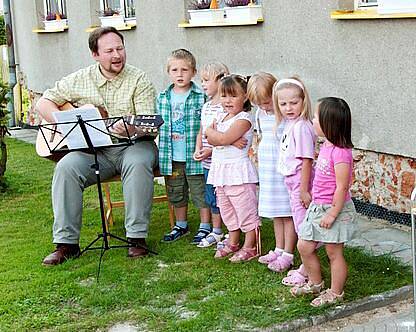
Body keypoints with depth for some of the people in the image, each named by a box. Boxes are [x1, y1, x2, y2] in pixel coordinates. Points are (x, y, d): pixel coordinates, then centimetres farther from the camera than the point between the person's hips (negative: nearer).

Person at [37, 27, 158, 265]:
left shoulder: (139, 80, 1)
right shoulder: (79, 80, 10)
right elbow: (43, 103, 12)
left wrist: (133, 129, -33)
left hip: (132, 145, -2)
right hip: (93, 148, 2)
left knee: (138, 164, -36)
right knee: (66, 168, -25)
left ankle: (138, 237, -26)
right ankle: (67, 242, -19)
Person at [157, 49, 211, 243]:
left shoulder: (202, 98, -8)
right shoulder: (162, 98, 4)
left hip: (194, 156, -4)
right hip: (171, 158, 4)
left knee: (200, 192, 6)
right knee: (176, 194, 17)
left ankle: (205, 227, 20)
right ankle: (181, 225, 34)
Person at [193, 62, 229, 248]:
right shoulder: (205, 107, 13)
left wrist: (211, 150, -20)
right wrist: (198, 149, 4)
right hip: (207, 163, 8)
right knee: (212, 199, 16)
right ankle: (216, 232, 28)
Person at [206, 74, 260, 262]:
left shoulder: (243, 119, -13)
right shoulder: (222, 117, 14)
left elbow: (223, 138, -22)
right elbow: (210, 139, 4)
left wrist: (212, 132, -4)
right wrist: (225, 139, -13)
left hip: (238, 171, -9)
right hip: (220, 170, 9)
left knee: (245, 209, -1)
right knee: (227, 209, 18)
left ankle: (250, 247, 9)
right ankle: (232, 243, 32)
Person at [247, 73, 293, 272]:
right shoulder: (261, 113, 8)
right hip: (268, 171, 8)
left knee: (288, 213, 1)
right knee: (276, 213, 16)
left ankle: (288, 254, 8)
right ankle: (279, 250, 28)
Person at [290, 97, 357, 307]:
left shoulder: (340, 152, -23)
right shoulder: (326, 146, 6)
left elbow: (342, 187, -22)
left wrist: (332, 213, -20)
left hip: (335, 209, -9)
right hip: (317, 207, 9)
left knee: (334, 253, 6)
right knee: (304, 246, 14)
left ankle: (335, 293, 21)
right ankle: (315, 283, 33)